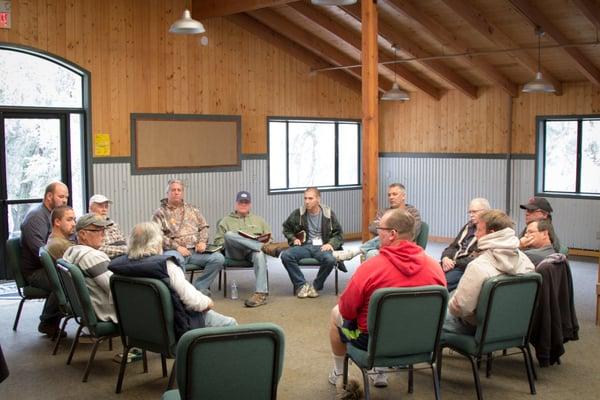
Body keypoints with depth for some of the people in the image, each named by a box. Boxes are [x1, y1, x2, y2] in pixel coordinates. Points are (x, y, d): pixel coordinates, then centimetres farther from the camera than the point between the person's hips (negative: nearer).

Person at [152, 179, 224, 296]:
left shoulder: (192, 210, 23)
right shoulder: (160, 213, 9)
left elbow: (204, 227, 22)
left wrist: (202, 241, 1)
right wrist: (177, 247, -14)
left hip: (196, 250, 4)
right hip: (174, 251, -4)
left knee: (218, 258, -22)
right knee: (177, 259, -41)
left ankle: (199, 287, -14)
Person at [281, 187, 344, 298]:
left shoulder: (328, 213, 3)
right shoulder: (298, 213, 5)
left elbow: (338, 234, 10)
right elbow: (286, 228, 22)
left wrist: (331, 244, -8)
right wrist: (293, 239, 5)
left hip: (322, 247, -1)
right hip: (304, 246, 2)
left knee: (330, 260, -36)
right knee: (285, 255, -28)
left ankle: (316, 287, -9)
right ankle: (302, 285, -11)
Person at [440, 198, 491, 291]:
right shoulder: (468, 227, 22)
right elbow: (452, 246, 21)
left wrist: (454, 263, -15)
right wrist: (445, 258, -2)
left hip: (466, 269, -7)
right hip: (450, 264, 7)